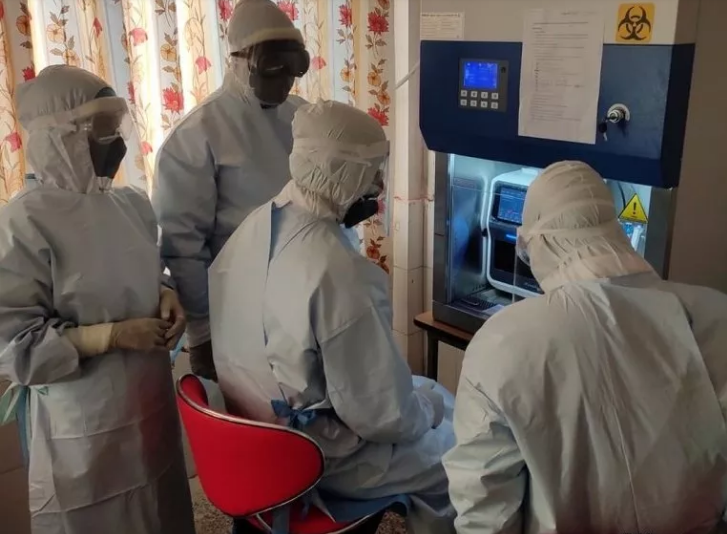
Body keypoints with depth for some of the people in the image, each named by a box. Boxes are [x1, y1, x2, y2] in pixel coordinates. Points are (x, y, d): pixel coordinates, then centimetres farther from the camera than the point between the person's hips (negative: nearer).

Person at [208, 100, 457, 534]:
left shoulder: (253, 227, -5)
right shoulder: (339, 274, -33)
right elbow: (382, 415, -23)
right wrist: (429, 410, -4)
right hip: (321, 456, -8)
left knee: (433, 395, 24)